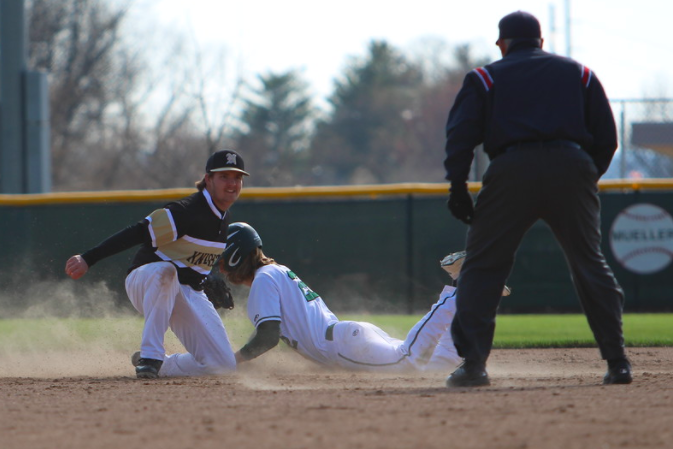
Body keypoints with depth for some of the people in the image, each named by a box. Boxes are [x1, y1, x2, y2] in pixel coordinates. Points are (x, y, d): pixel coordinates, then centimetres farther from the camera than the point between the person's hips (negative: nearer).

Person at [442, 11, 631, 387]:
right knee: (591, 265, 10)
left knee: (482, 267, 5)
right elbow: (607, 137, 15)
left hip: (512, 171, -2)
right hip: (572, 169, 2)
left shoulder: (485, 78, 16)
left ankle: (474, 364, -4)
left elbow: (461, 133, 3)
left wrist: (458, 187, 3)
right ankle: (618, 362, 4)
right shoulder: (579, 74, 22)